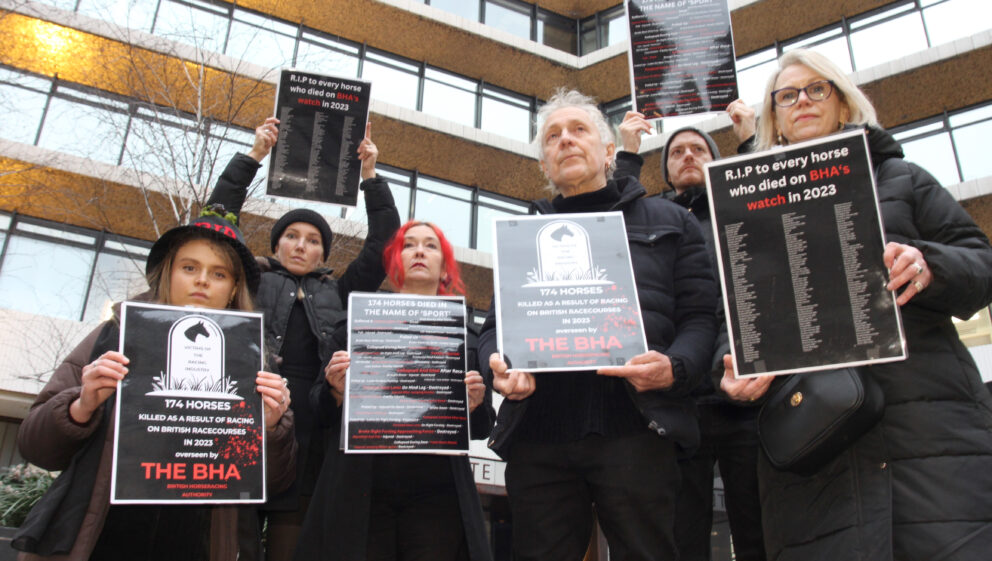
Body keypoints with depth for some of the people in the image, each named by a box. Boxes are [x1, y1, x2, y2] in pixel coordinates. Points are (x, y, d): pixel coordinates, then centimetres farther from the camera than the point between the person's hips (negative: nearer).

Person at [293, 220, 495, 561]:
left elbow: (481, 430, 13)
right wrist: (337, 392, -9)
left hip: (437, 498, 1)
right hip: (362, 494, 0)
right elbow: (323, 412, 13)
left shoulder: (463, 335, 12)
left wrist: (474, 405, -8)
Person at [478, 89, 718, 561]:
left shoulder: (668, 221, 17)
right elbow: (494, 328, 19)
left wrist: (675, 367, -14)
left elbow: (699, 317, 8)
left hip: (635, 428, -2)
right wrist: (499, 366, -4)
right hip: (537, 436, 3)